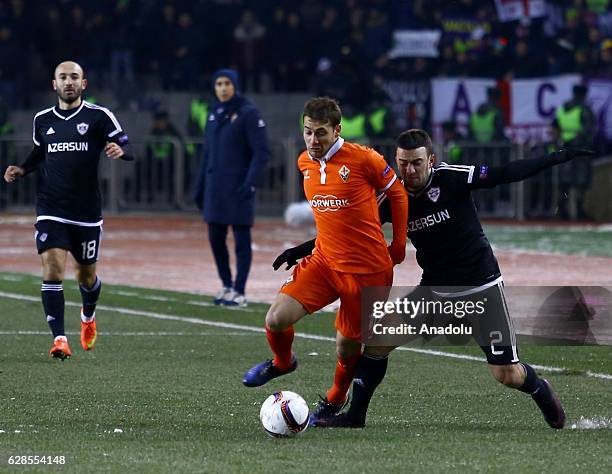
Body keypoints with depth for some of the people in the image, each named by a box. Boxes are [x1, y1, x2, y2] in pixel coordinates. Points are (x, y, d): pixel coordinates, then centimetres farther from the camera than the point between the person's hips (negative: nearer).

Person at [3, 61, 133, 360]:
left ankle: (88, 316, 46)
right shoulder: (42, 120, 8)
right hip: (51, 212, 1)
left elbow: (126, 148, -3)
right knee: (52, 269, -17)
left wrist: (120, 151, -26)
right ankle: (59, 339, -19)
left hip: (88, 213, -1)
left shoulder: (99, 117, -3)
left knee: (86, 275, 13)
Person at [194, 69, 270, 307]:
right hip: (215, 187, 7)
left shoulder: (248, 113, -8)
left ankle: (239, 292, 3)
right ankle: (227, 285, 24)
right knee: (215, 238, 9)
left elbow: (262, 151, -12)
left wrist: (251, 182, -22)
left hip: (238, 187, -6)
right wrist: (200, 186, 16)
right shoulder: (214, 113, 11)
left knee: (241, 239, -1)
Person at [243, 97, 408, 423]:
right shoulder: (304, 163, 4)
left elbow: (397, 194, 1)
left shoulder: (363, 159, -14)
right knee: (277, 319, -14)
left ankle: (335, 400, 36)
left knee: (346, 348, 4)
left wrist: (398, 246, 4)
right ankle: (282, 362, 20)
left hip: (367, 270, -4)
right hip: (324, 261, 4)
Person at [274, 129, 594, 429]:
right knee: (378, 339, -6)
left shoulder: (450, 178, -16)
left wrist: (553, 159, -27)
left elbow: (503, 175, -19)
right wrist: (302, 250, -3)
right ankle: (355, 416, 9)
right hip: (434, 289, 4)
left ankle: (540, 390, 27)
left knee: (507, 374, -8)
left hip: (481, 289, -4)